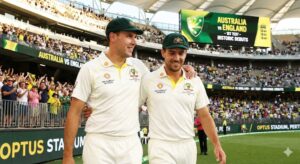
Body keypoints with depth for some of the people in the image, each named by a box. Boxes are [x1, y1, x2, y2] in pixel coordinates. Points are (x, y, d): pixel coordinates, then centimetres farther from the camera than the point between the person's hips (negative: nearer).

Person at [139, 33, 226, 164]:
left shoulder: (195, 82, 6)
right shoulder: (148, 80, -4)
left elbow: (204, 116, 9)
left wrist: (217, 145, 3)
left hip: (188, 146, 4)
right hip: (161, 147, -3)